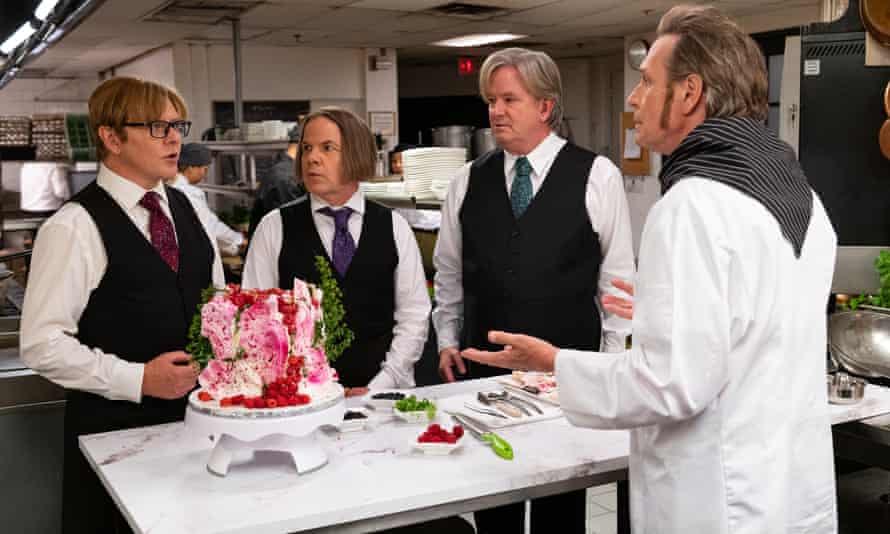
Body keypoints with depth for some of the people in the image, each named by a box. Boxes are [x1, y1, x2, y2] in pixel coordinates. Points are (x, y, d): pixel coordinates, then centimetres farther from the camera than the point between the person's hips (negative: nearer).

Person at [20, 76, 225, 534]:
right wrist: (137, 379, -19)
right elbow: (42, 343, -15)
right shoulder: (75, 226, -12)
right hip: (114, 425, -6)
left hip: (197, 412, 6)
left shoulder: (186, 210, 9)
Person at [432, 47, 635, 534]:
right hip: (484, 366, 3)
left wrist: (611, 360, -3)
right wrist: (447, 342, 9)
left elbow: (617, 275, -2)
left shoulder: (597, 176, -4)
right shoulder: (468, 183, 5)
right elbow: (449, 273, 14)